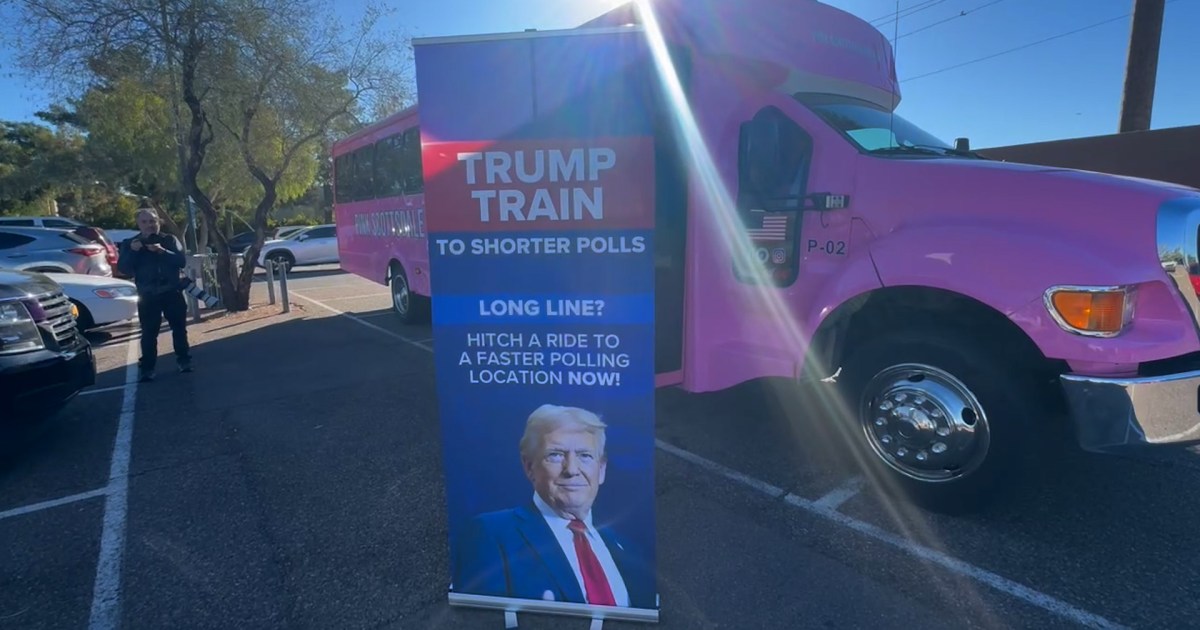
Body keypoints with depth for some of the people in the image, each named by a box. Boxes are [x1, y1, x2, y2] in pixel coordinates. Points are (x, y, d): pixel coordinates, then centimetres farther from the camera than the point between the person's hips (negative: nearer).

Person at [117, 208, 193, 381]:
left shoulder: (169, 240, 5)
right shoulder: (130, 243, 6)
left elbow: (181, 261, -8)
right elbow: (123, 269, -3)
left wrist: (162, 251, -22)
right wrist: (132, 252, -17)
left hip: (172, 292, 0)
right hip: (147, 295, 0)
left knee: (179, 328, 7)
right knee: (148, 333, -2)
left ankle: (184, 360, 18)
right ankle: (147, 367, 3)